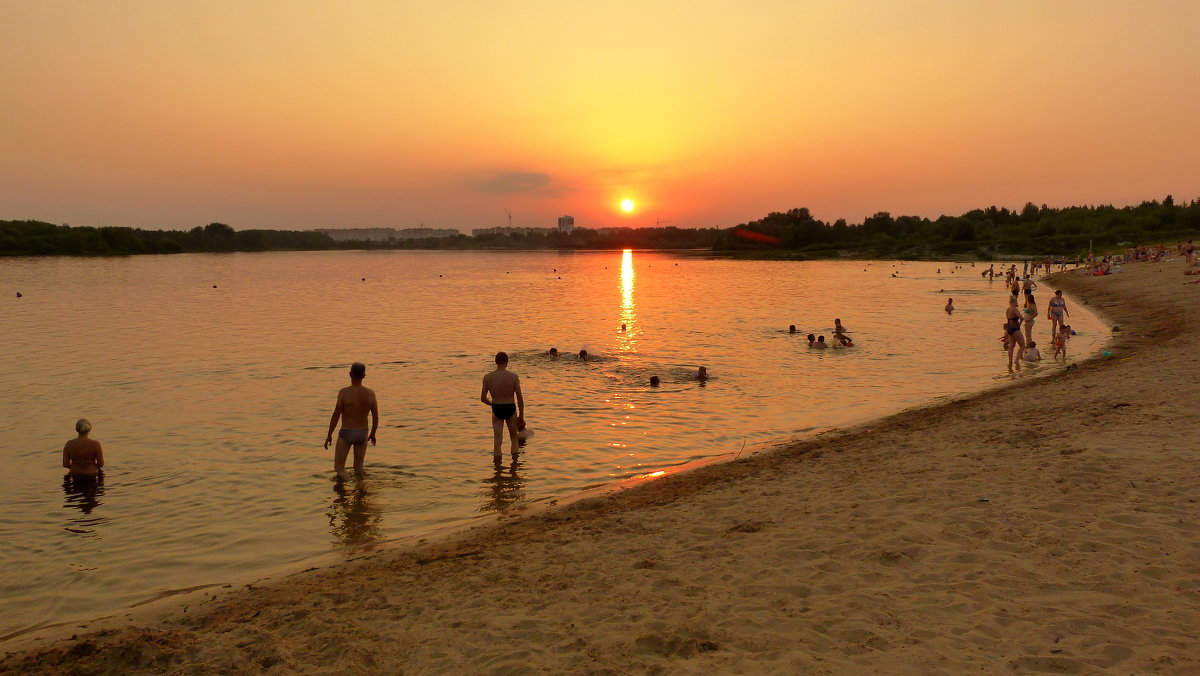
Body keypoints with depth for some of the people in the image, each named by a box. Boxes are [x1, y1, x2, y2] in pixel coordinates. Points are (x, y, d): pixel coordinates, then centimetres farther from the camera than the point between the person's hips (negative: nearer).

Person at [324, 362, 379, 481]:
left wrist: (329, 435, -1)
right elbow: (375, 417, -2)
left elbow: (335, 416, -13)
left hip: (346, 434, -3)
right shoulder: (370, 393, -9)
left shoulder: (344, 392, -19)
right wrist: (372, 434, 15)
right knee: (359, 467, 20)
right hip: (362, 434, 3)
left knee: (339, 468, 8)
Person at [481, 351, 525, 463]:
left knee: (497, 441, 6)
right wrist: (521, 416, 2)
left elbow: (483, 398, -1)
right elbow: (520, 398, -9)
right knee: (514, 439, 18)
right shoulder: (514, 377, -10)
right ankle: (514, 463, 17)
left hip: (496, 410, 1)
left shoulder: (487, 377, -5)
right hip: (510, 409, -1)